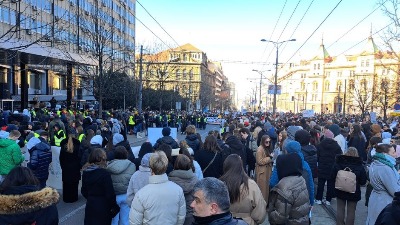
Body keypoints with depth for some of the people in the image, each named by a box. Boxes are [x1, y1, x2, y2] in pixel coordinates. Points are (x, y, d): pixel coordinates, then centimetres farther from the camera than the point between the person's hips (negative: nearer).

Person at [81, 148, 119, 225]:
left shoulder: (85, 172, -1)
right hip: (103, 207, -6)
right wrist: (114, 206, -6)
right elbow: (110, 194, -18)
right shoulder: (104, 173, -22)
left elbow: (83, 191, 10)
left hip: (90, 205, 6)